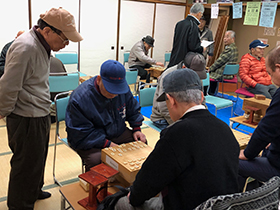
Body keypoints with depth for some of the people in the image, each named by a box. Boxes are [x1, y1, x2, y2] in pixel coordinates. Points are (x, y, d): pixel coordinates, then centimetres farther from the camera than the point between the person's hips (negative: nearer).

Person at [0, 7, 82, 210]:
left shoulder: (41, 44, 7)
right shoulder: (25, 48, -25)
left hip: (40, 115, 9)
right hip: (26, 119, -9)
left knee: (38, 159, 25)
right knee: (26, 166, 7)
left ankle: (34, 191, 47)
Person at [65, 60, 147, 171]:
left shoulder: (123, 90, -7)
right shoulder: (80, 98, -25)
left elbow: (133, 110, 12)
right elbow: (81, 134, -22)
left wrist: (136, 129, -4)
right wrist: (108, 144, -27)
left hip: (117, 133, 6)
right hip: (90, 140, -5)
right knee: (96, 159, -33)